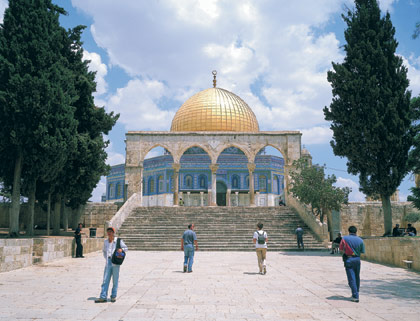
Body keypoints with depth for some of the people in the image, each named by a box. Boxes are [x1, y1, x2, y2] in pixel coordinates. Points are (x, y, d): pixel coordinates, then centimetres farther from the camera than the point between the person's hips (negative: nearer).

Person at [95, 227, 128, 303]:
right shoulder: (105, 241, 9)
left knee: (115, 280, 4)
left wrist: (121, 249, -19)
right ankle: (103, 297, 4)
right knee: (105, 280, 1)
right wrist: (106, 257, 12)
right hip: (108, 262, 3)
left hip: (115, 262, -3)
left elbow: (126, 248, 2)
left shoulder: (118, 241, -3)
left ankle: (113, 296, 15)